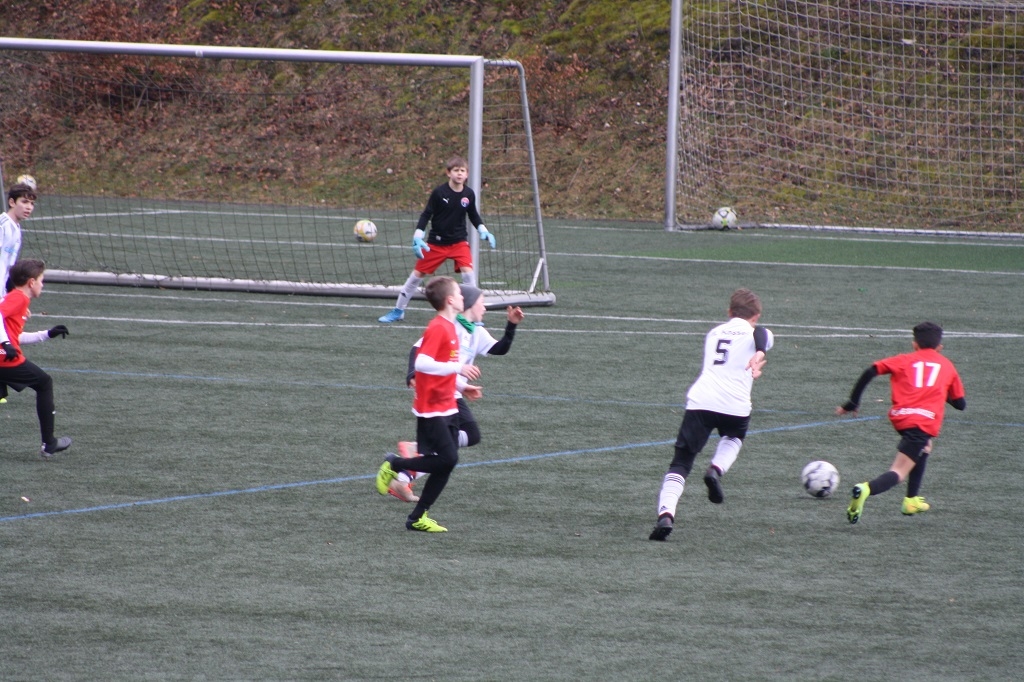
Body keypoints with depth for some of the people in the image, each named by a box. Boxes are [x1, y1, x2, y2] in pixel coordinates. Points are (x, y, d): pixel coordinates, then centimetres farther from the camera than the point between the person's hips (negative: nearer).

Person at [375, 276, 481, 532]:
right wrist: (459, 368, -29)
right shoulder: (437, 328, -16)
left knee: (446, 464, 5)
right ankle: (394, 464, 5)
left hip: (446, 408, 9)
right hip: (431, 408, -9)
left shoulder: (449, 328, 13)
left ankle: (418, 518, 10)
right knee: (447, 459, -14)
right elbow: (422, 363, -27)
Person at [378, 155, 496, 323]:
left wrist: (483, 231, -1)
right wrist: (417, 237, -19)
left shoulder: (469, 194, -6)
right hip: (436, 242, -1)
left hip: (459, 241, 1)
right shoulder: (439, 192, -15)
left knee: (468, 270, -18)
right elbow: (426, 214, -10)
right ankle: (398, 310, 19)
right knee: (418, 273, 4)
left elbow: (473, 215, 12)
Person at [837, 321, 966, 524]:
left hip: (900, 416, 3)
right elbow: (961, 403, 27)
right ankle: (865, 489, -39)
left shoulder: (904, 360, 21)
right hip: (926, 420, -3)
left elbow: (870, 372, 7)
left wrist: (852, 403, 12)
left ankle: (912, 500, 30)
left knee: (924, 447, 34)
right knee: (899, 472, -10)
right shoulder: (947, 365, 22)